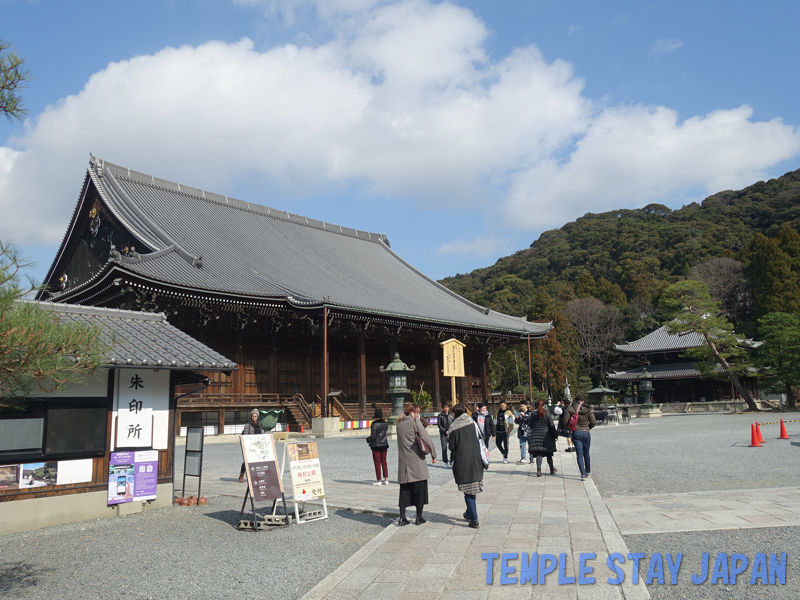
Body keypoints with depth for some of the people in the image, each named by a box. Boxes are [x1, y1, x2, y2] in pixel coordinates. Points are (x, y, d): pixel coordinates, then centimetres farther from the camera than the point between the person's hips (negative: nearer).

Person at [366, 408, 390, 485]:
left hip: (376, 445, -5)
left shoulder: (374, 425, -15)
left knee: (377, 463, 2)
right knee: (384, 462, 14)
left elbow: (373, 436, -17)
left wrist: (368, 440, 4)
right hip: (384, 445, 5)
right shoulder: (385, 424, 1)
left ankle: (378, 480, 5)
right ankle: (386, 479, 14)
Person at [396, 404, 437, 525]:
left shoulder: (399, 424, 9)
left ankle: (402, 518, 7)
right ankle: (419, 517, 11)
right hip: (416, 461, -4)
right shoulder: (415, 422, -6)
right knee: (419, 489, 7)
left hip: (403, 462, 5)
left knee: (404, 490, 9)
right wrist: (433, 454, -7)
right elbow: (426, 439, -14)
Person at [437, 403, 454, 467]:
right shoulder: (440, 415, 1)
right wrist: (445, 431, -8)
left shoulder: (451, 415, 9)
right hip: (443, 434, -2)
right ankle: (446, 462, 5)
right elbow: (439, 424, -1)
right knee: (444, 448, -3)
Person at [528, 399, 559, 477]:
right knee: (548, 454, 13)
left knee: (538, 454, -1)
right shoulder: (548, 415, -6)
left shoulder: (533, 414, 1)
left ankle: (538, 470, -15)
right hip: (546, 436, -1)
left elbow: (531, 426, 10)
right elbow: (552, 426, -4)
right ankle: (552, 470, 27)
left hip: (535, 436, 1)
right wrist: (556, 435, 7)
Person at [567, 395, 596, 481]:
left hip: (576, 433, -1)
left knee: (579, 455, 1)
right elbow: (593, 422, -4)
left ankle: (583, 474, -7)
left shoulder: (570, 409, -2)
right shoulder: (588, 410, -3)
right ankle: (588, 471, 34)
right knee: (586, 453, 18)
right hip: (586, 433, 1)